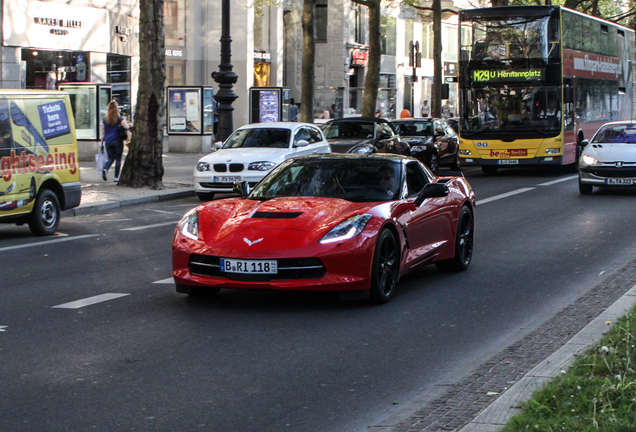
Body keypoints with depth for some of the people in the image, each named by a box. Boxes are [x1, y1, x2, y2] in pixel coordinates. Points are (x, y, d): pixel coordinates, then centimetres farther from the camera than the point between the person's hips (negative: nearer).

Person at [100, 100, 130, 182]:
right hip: (117, 141, -3)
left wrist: (102, 143, 15)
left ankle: (105, 169, -17)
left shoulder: (105, 120, 9)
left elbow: (103, 133, 11)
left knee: (110, 158, 12)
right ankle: (116, 177, 2)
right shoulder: (120, 119, -1)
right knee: (118, 159, 5)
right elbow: (127, 128, -12)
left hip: (108, 141, 3)